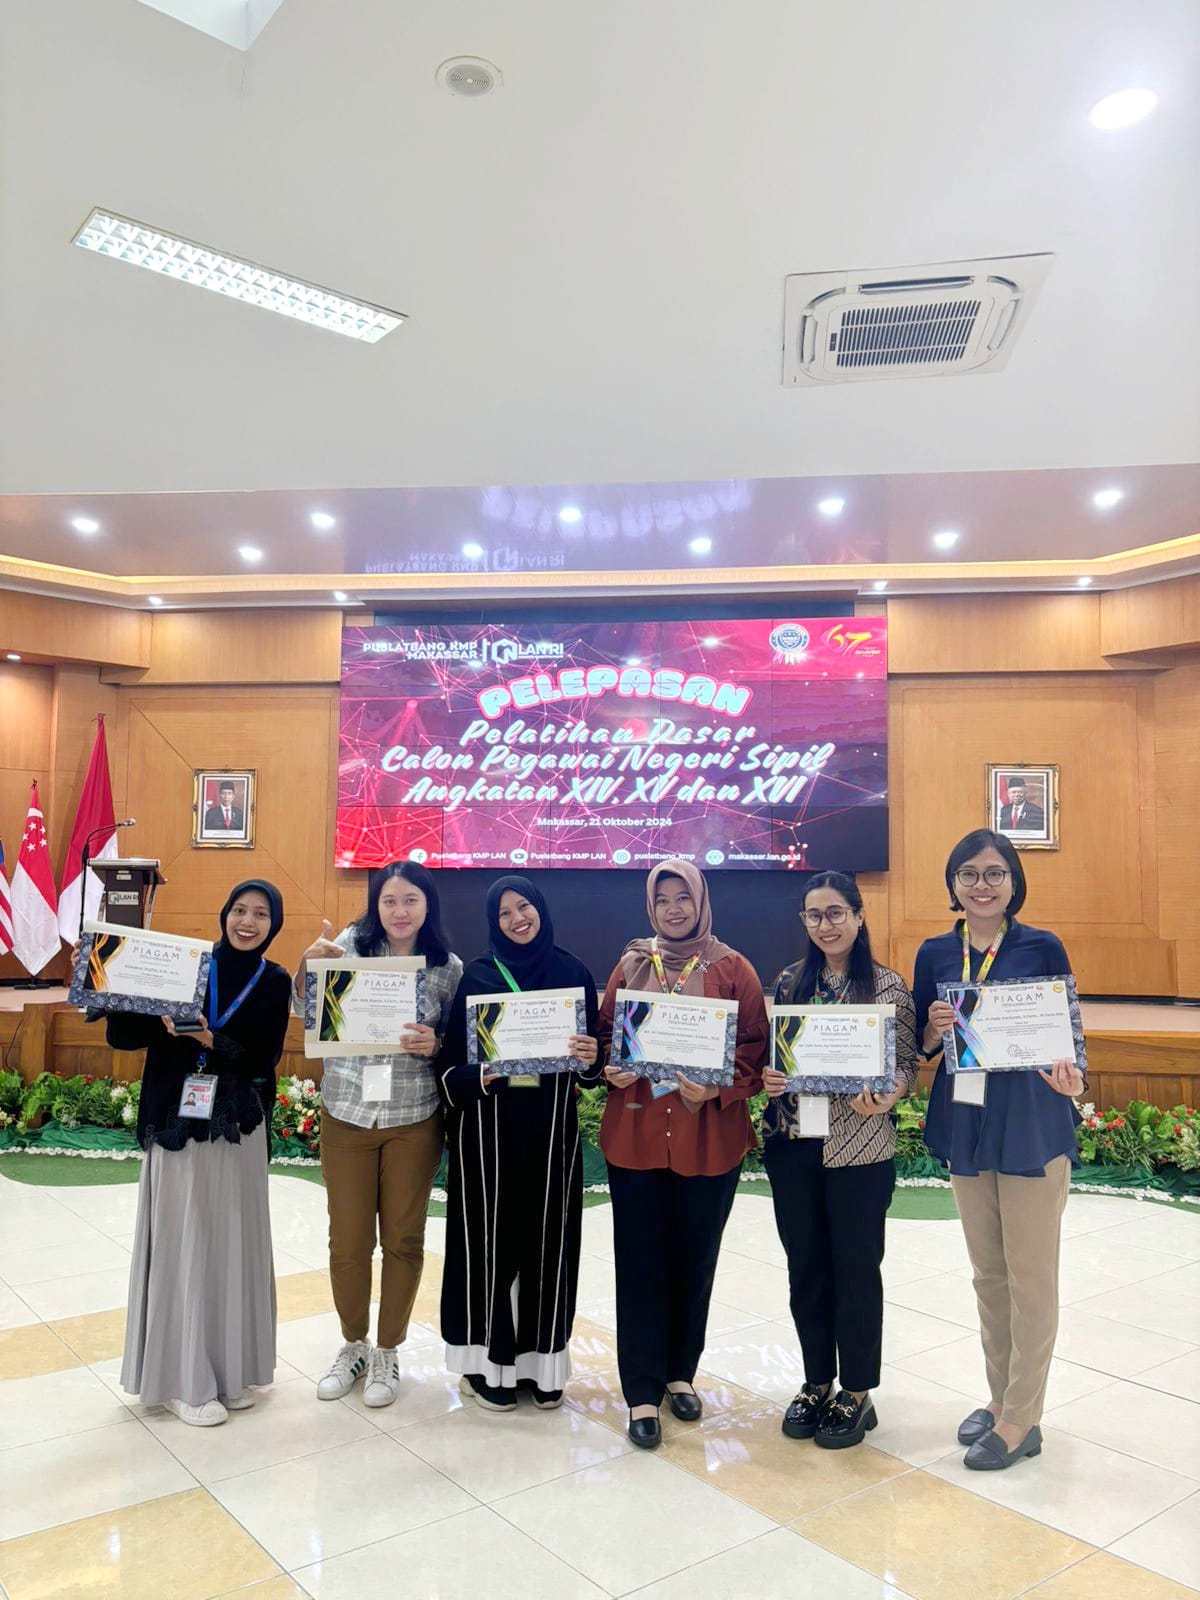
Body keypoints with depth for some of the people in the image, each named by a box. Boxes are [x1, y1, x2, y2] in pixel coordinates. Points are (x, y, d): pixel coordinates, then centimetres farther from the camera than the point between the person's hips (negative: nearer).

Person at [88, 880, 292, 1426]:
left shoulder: (275, 982, 1)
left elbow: (263, 1061, -6)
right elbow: (123, 1036, -7)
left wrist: (209, 1039, -21)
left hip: (238, 1129, 2)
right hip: (177, 1126, -2)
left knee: (232, 1244, 9)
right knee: (182, 1245, 3)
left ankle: (228, 1369, 25)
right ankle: (184, 1380, 16)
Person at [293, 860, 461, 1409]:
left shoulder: (448, 968, -3)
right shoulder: (351, 944, -5)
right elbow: (307, 1009, -12)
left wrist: (435, 1045, -20)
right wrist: (309, 963, -31)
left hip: (414, 1121, 0)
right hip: (346, 1115, 0)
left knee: (403, 1239, 11)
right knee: (347, 1240, 11)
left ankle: (387, 1352, 31)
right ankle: (353, 1345, 34)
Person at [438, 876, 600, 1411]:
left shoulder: (573, 972, 3)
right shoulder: (477, 976, -1)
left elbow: (591, 1059, 6)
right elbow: (452, 1062, -2)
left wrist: (591, 1059, -15)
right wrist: (479, 1078, -21)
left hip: (551, 1130, 2)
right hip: (490, 1129, -2)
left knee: (547, 1239, 9)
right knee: (490, 1240, 4)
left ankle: (540, 1357, 25)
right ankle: (486, 1359, 20)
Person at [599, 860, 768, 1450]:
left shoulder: (732, 969, 0)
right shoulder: (631, 965, 6)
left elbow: (756, 1046, -3)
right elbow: (604, 1033, 11)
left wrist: (718, 1088, -18)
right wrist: (611, 1069, -9)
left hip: (709, 1134, -1)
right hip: (635, 1131, 1)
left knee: (695, 1257, 13)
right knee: (640, 1261, 4)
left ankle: (681, 1373, 33)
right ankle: (642, 1394, 16)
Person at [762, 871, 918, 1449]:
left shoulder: (888, 986, -4)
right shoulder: (789, 981, 6)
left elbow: (906, 1064, -4)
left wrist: (884, 1099, -24)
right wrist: (768, 1077, -11)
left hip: (859, 1149, -3)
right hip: (792, 1142, 4)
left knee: (856, 1267, 7)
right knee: (806, 1266, 13)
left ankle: (857, 1394, 25)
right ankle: (817, 1382, 31)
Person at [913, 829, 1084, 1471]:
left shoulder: (1043, 948, -6)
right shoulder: (935, 953, 2)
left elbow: (1069, 1035, -3)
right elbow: (920, 1045, 6)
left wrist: (1072, 1079, -24)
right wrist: (934, 1028, -16)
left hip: (1032, 1128, -4)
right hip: (964, 1126, 4)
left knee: (1029, 1278, 6)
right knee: (988, 1274, 17)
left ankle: (1020, 1421, 21)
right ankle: (1001, 1397, 34)